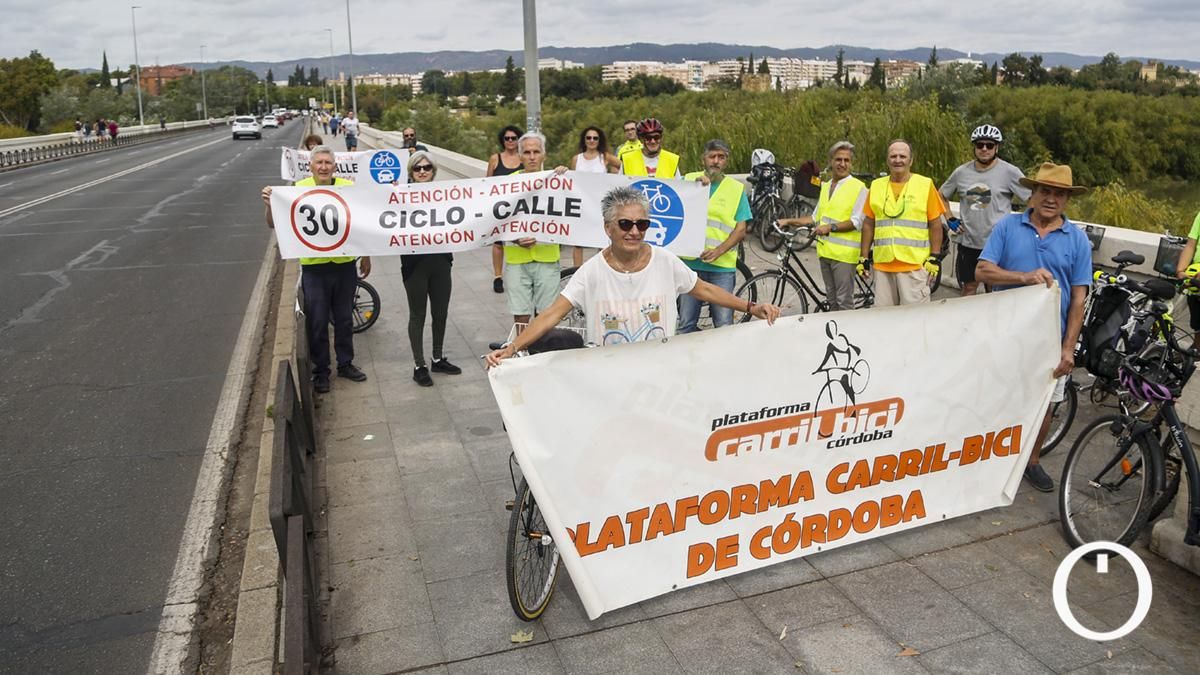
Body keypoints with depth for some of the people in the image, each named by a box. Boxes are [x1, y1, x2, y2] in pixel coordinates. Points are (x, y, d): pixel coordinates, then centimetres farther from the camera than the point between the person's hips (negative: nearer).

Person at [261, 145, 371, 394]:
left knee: (345, 318, 15)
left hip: (345, 264, 2)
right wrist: (270, 205, -23)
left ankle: (345, 363, 32)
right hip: (314, 266, -2)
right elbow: (274, 224, -3)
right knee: (317, 322, 7)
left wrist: (366, 256, 11)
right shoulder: (298, 189, -5)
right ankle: (320, 371, 22)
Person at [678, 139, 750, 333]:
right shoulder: (690, 179, 9)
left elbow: (741, 230, 2)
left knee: (724, 325, 0)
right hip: (690, 261, 1)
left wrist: (718, 250, -13)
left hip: (722, 266, -1)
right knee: (686, 324, 6)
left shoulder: (736, 188, 6)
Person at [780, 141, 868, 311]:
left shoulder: (858, 187, -6)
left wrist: (830, 227, -23)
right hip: (825, 251, 7)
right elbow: (816, 216, 23)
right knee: (831, 299, 14)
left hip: (844, 252, -7)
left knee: (844, 301, -5)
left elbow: (857, 222, -13)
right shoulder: (826, 186, 18)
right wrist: (789, 221, 15)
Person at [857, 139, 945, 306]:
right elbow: (868, 224, 14)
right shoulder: (876, 186, 11)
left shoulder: (925, 185, 1)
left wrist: (934, 257, -4)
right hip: (882, 265, 3)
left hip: (915, 265, -3)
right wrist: (863, 257, 11)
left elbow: (935, 224, 1)